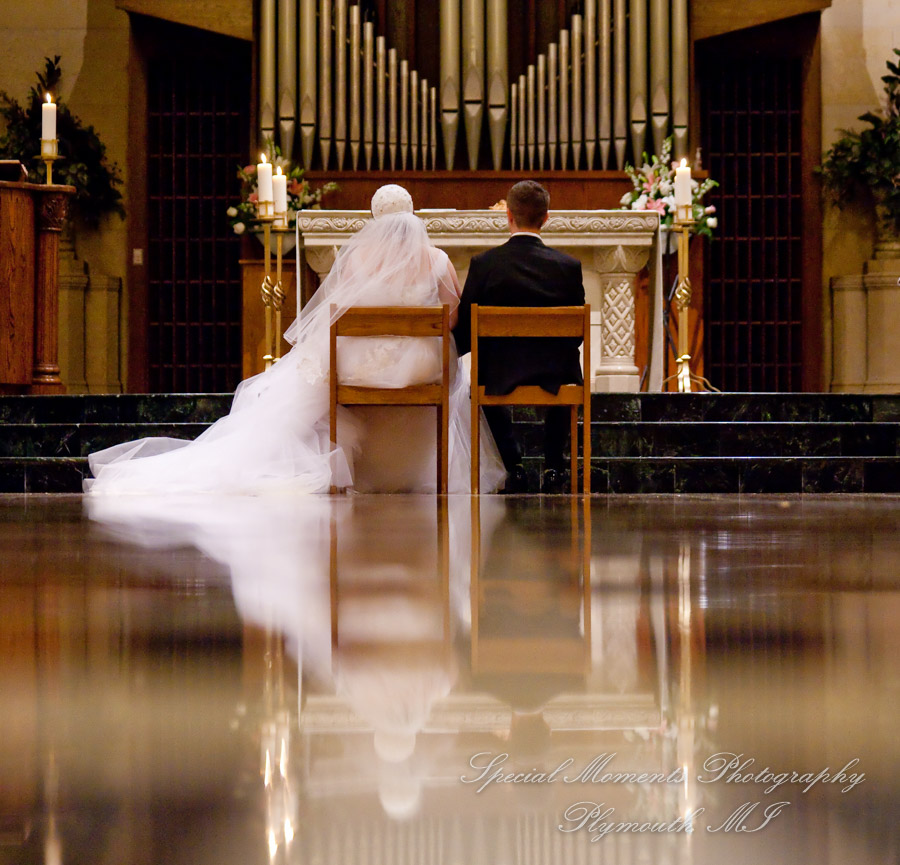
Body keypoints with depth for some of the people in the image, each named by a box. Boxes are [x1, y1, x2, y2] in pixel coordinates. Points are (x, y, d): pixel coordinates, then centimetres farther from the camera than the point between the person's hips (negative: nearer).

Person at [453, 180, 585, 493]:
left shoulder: (484, 264, -12)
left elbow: (464, 330, -6)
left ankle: (514, 466, 29)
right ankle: (553, 468, 29)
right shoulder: (568, 266, -9)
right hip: (554, 374, 1)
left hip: (501, 374, -1)